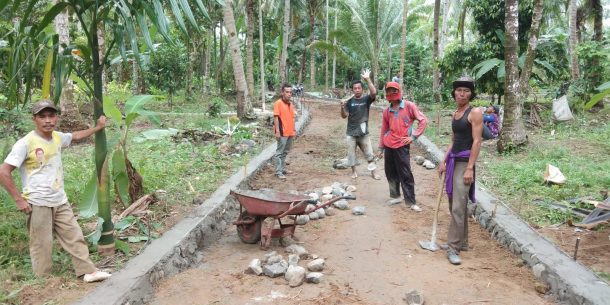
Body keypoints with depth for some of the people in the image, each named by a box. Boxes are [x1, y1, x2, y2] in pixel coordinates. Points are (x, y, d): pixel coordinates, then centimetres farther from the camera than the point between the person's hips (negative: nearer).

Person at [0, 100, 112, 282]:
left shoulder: (57, 137, 2)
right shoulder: (26, 143, -16)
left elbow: (76, 136, 26)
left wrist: (97, 127, 28)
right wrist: (19, 199, -15)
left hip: (60, 201, 6)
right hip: (38, 204, -6)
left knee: (74, 237, 10)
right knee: (42, 245, 3)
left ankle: (88, 272, 19)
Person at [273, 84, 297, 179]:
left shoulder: (291, 104, 11)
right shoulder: (278, 103, -10)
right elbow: (276, 117, -14)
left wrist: (294, 130, 16)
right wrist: (277, 131, -19)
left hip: (290, 132, 7)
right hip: (282, 133, -7)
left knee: (285, 152, 15)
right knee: (279, 152, -2)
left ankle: (282, 168, 26)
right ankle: (278, 171, 1)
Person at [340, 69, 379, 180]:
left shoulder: (366, 99, -4)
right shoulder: (349, 101, -1)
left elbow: (374, 93, -24)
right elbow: (344, 116, -5)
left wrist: (368, 79, -28)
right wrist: (342, 108, -25)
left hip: (363, 132, -1)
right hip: (351, 133, 1)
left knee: (369, 154, 6)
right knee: (351, 154, 10)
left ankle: (373, 172, 18)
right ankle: (354, 171, 27)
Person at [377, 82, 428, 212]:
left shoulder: (409, 106, -4)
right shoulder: (387, 111, 10)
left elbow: (423, 120, -5)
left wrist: (414, 136, -10)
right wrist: (381, 148, 14)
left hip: (401, 145, -5)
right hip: (388, 146, 5)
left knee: (405, 175, -4)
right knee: (390, 173, 11)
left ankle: (411, 202, 2)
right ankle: (395, 196, 24)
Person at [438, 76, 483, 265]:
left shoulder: (475, 113, -9)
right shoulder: (455, 113, 14)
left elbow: (477, 142, -14)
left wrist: (470, 168, -19)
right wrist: (444, 161, 13)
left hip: (465, 162, -8)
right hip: (453, 161, 8)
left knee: (458, 207, -10)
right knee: (456, 205, 14)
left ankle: (453, 248, -4)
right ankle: (462, 242, 25)